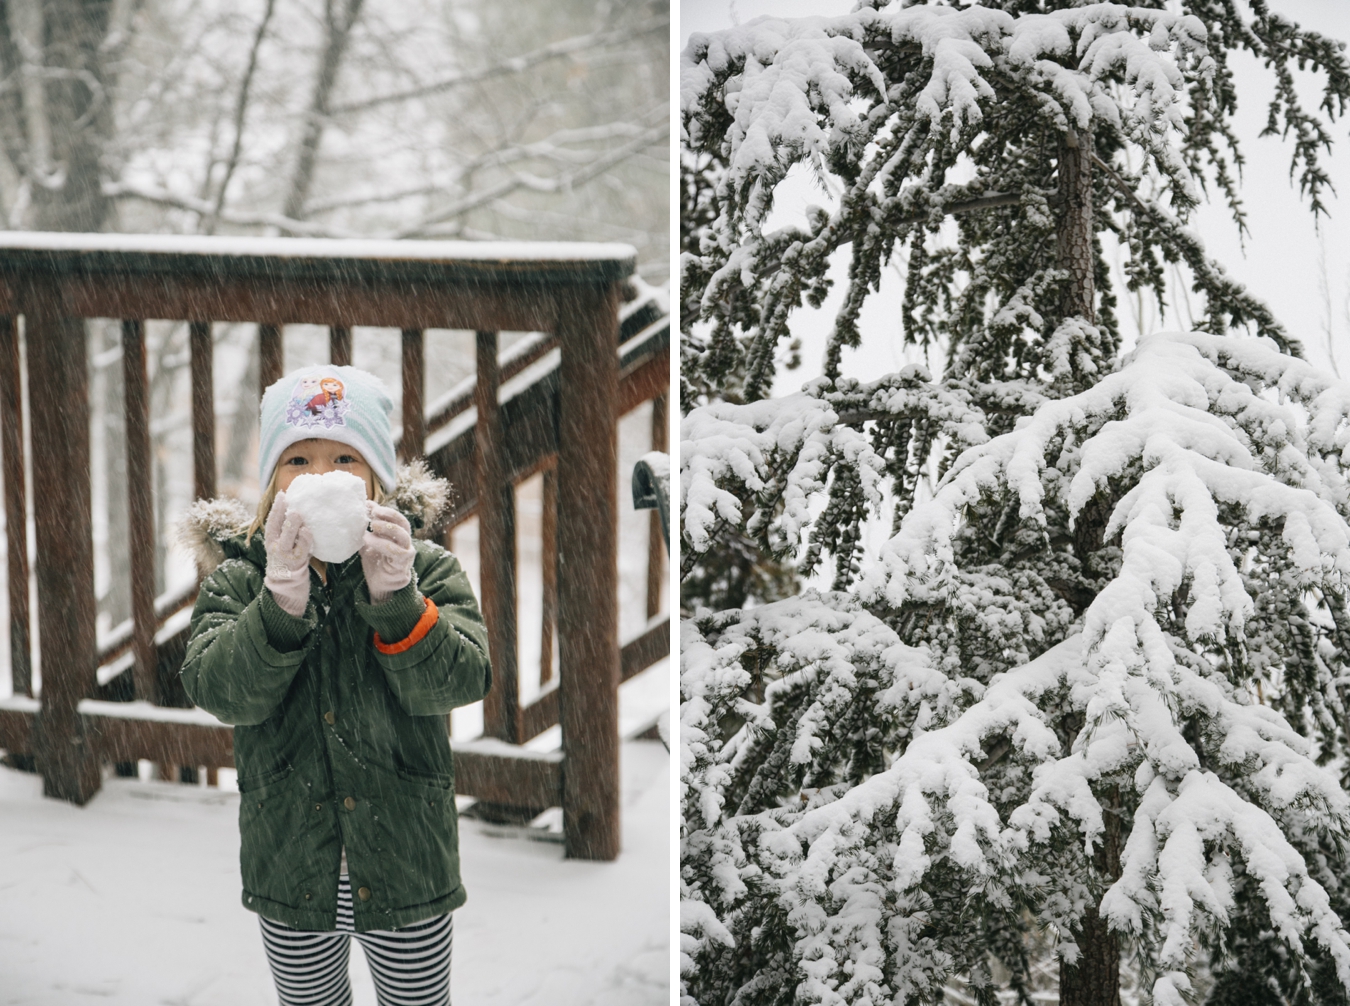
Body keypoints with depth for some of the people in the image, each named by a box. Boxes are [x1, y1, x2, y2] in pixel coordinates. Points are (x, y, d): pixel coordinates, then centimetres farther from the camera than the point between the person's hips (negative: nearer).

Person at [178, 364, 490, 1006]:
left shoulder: (426, 568, -4)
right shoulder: (238, 579, -3)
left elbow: (458, 681, -17)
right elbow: (219, 691, -18)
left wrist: (396, 598, -32)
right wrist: (283, 598, -32)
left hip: (406, 869, -1)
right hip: (291, 874, 1)